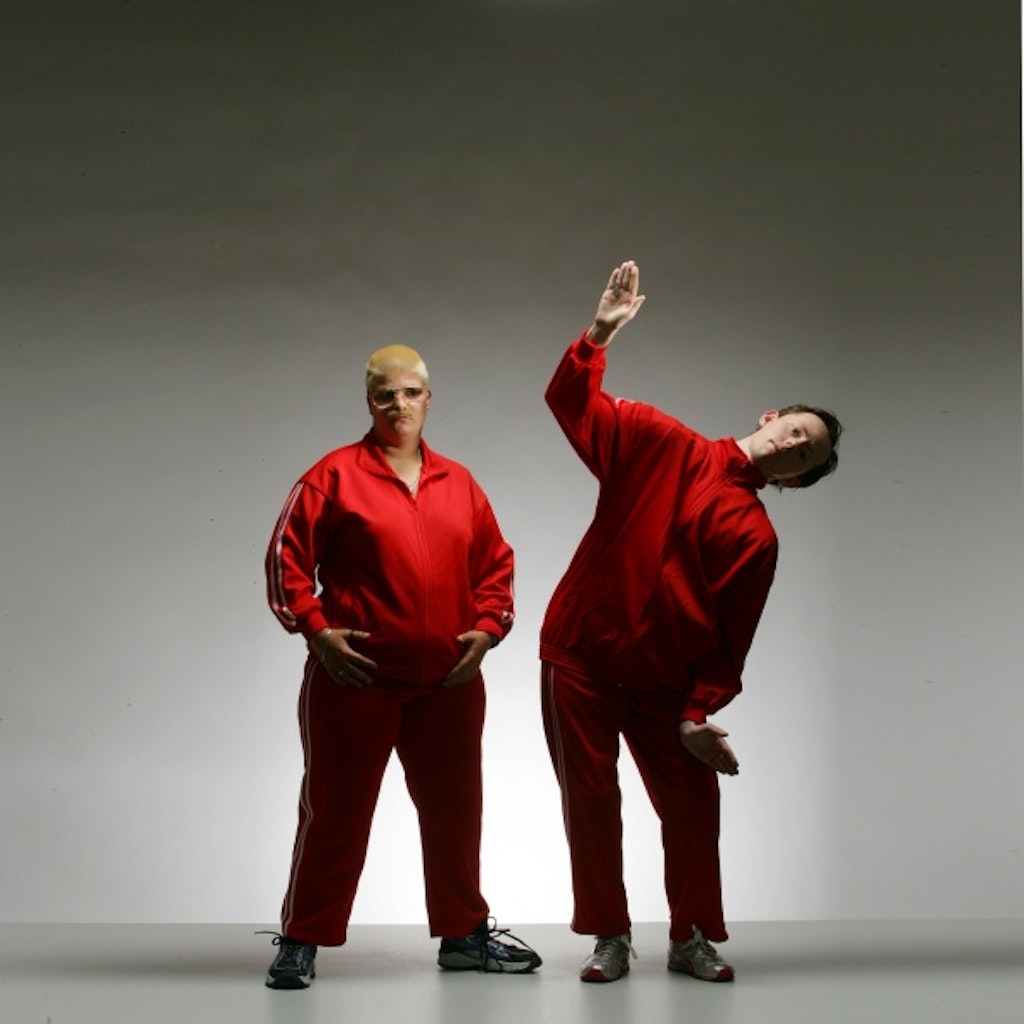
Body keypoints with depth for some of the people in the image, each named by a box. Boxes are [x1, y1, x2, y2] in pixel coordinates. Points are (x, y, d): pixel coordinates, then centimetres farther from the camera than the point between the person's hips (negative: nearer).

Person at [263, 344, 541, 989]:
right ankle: (302, 941, 15)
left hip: (448, 682, 4)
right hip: (354, 677, -4)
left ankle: (465, 934, 29)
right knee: (335, 810, 3)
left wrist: (486, 628, 3)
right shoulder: (336, 475, -3)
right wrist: (314, 628, -11)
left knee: (454, 812, 14)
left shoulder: (459, 483, 10)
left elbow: (496, 563, 15)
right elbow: (286, 555, -4)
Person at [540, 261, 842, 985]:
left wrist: (698, 714, -15)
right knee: (591, 799, 1)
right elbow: (573, 404, -3)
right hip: (580, 658, -1)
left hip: (662, 681, 1)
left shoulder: (755, 537, -3)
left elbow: (729, 639, -5)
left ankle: (691, 937, 19)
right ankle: (611, 938, 15)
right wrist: (600, 335, -17)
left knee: (693, 800, 1)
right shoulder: (661, 444, -2)